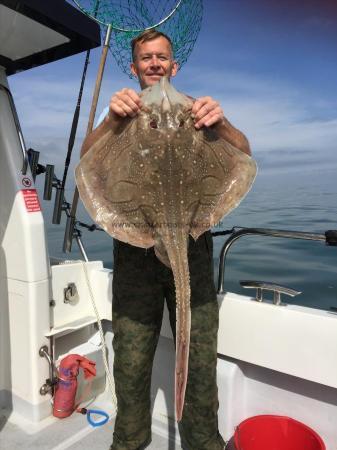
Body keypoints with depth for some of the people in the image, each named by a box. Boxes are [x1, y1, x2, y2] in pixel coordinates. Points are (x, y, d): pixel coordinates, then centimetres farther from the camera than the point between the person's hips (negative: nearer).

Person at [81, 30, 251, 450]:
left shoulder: (195, 110, 12)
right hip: (135, 247, 1)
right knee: (130, 363, 7)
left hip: (191, 246, 0)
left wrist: (221, 123, -22)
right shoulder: (121, 113, 15)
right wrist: (110, 119, -22)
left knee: (200, 363, 4)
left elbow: (243, 155, -1)